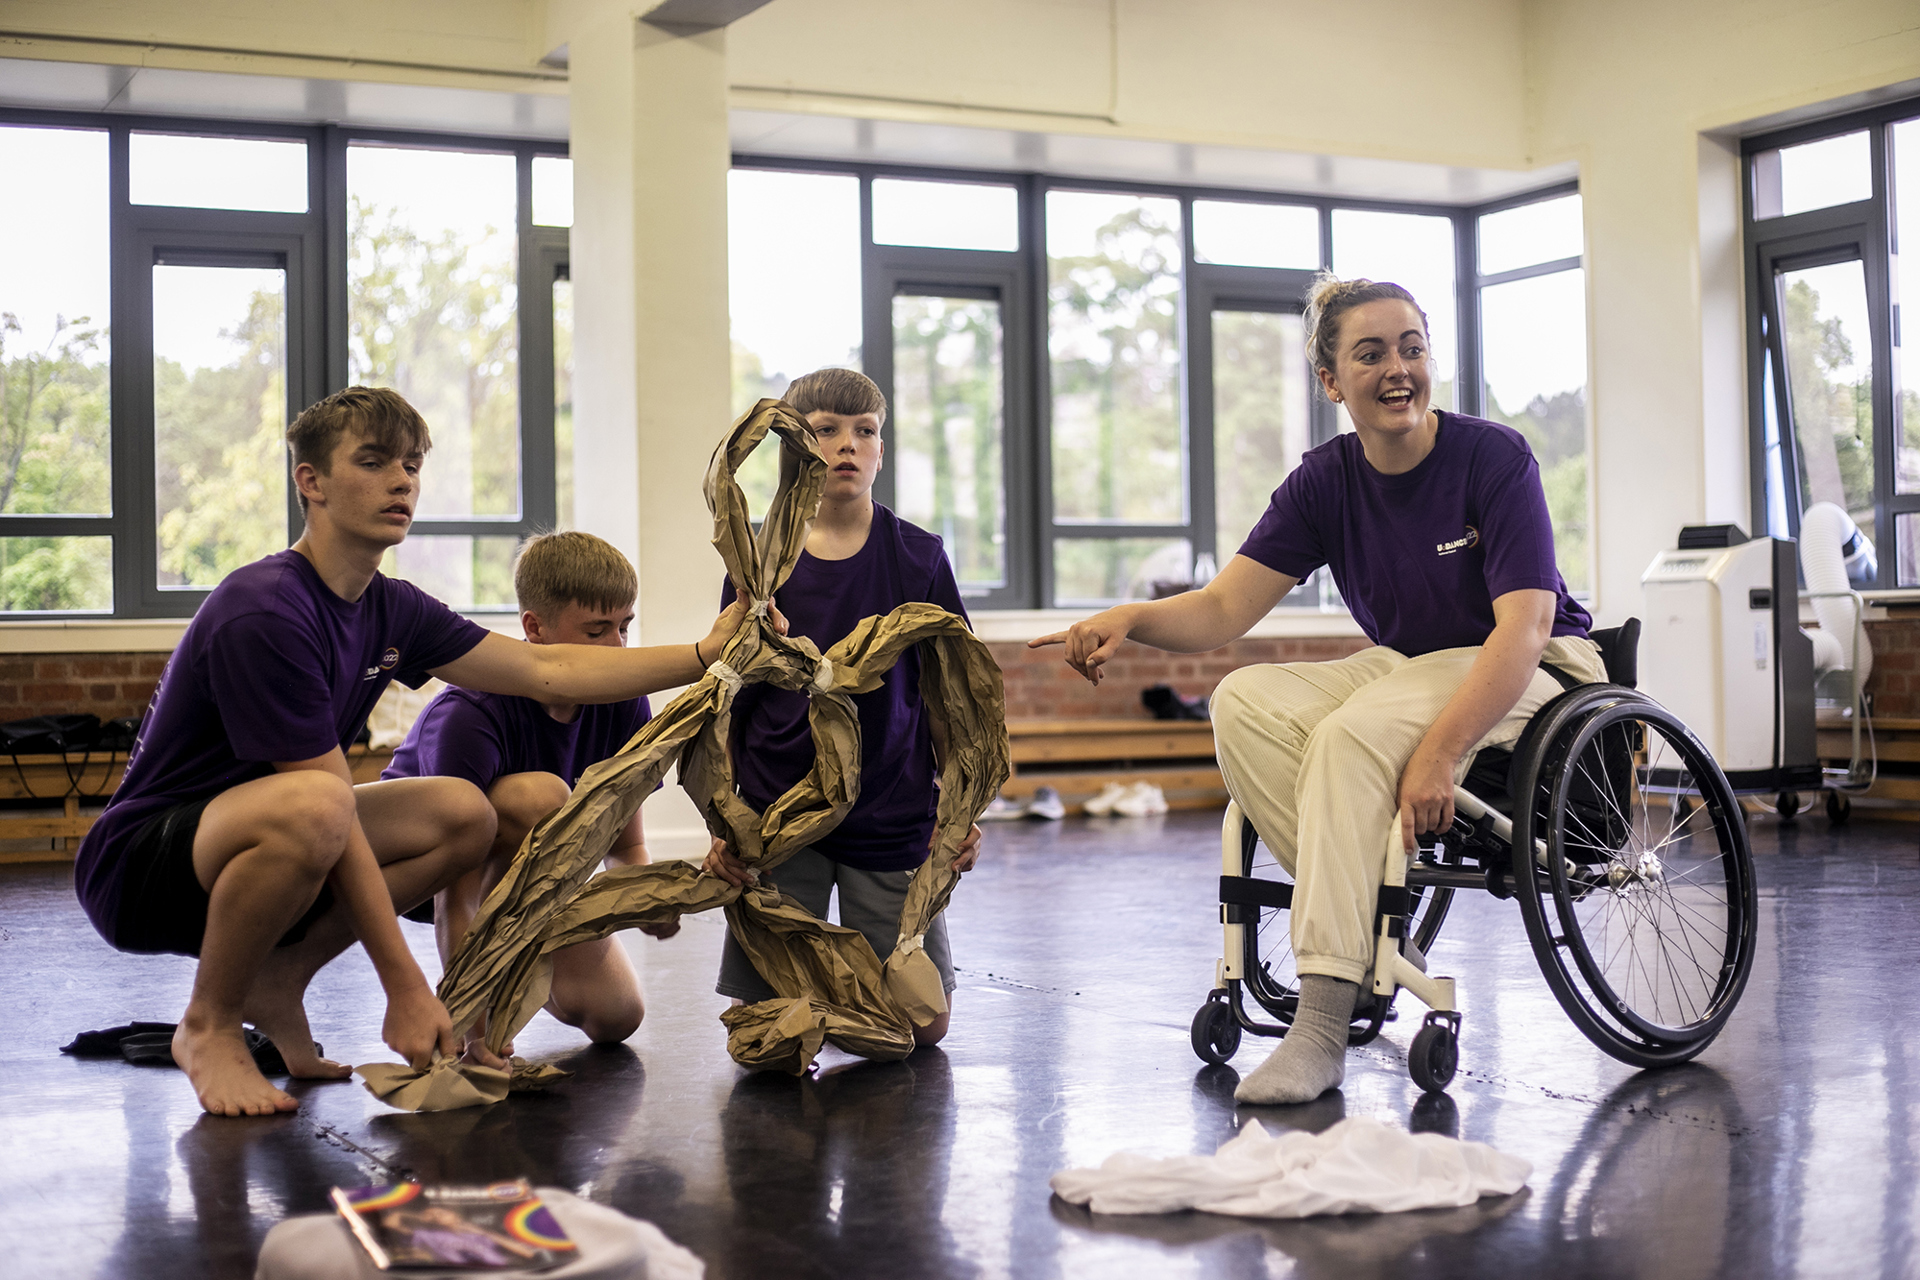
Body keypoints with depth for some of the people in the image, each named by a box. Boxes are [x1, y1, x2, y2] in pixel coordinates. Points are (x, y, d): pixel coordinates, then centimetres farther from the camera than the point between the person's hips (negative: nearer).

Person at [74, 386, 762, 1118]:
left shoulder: (391, 610, 2)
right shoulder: (265, 614, -24)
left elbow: (548, 672, 7)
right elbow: (335, 809, -25)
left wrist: (706, 654, 1)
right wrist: (405, 988, -23)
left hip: (240, 852, 8)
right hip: (137, 866, -8)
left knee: (464, 813, -2)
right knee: (312, 808, -37)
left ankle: (277, 981, 5)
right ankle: (208, 1025, -11)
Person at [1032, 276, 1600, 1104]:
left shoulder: (1495, 459, -15)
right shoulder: (1327, 481, 0)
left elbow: (1523, 626, -23)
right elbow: (1224, 608, -5)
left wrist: (1440, 750, -36)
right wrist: (1131, 619, -27)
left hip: (1535, 673, -6)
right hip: (1406, 668, 6)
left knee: (1353, 733, -33)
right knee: (1245, 703, -20)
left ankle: (1323, 1028, -35)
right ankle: (1384, 933, -23)